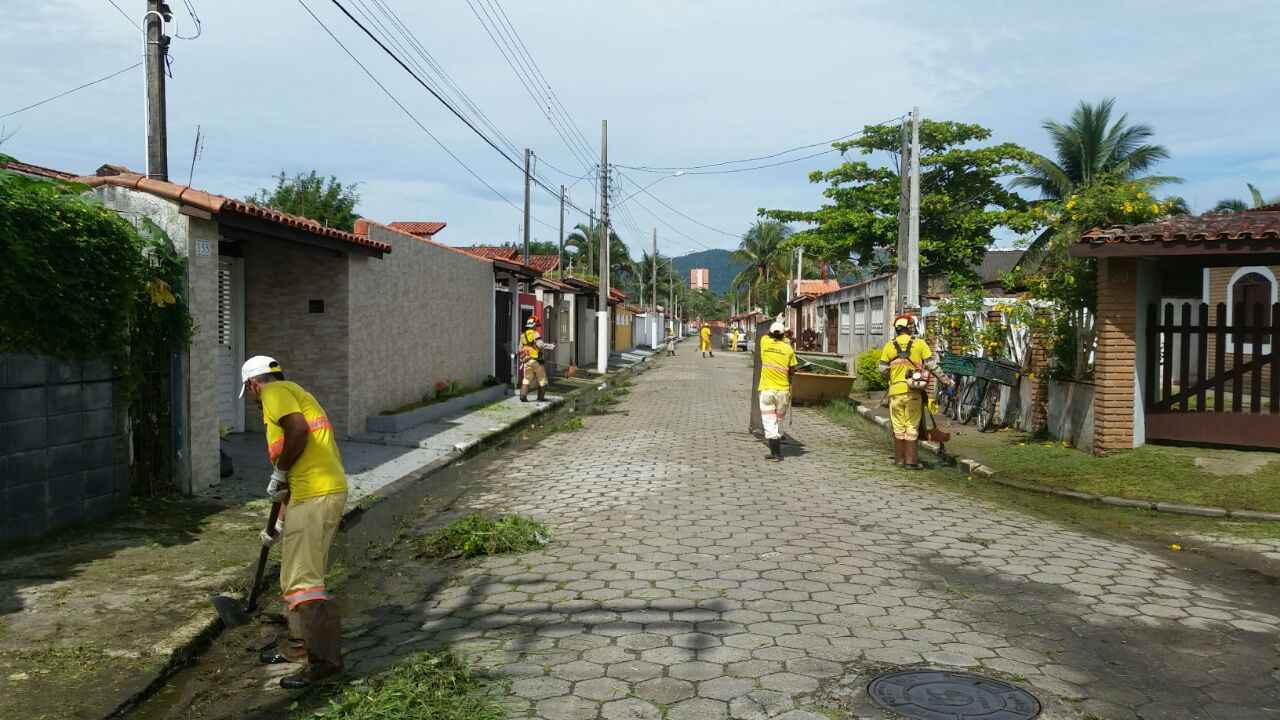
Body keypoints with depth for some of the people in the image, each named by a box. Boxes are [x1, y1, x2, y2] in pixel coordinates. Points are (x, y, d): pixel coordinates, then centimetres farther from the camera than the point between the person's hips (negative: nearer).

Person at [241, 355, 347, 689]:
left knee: (302, 580, -8)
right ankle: (299, 645, 33)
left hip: (316, 497, -10)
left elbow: (298, 430, -24)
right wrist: (279, 526, 35)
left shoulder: (275, 392, -1)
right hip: (325, 491, 10)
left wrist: (278, 473, -10)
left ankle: (325, 658, -6)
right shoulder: (295, 395, 28)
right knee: (295, 576, 21)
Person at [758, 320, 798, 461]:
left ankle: (776, 453, -7)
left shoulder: (765, 342, -1)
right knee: (779, 421, 16)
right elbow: (792, 371, -1)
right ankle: (776, 451, 25)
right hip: (783, 390, 1)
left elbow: (767, 334, 24)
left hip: (766, 389, -1)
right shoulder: (788, 348, -3)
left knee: (770, 423, -1)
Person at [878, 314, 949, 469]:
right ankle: (911, 460, 4)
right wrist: (944, 378, 11)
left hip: (896, 391, 1)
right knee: (912, 427, 4)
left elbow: (883, 369, 2)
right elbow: (932, 365, -1)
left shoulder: (889, 346, 1)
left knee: (899, 427, 10)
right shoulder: (920, 344, -2)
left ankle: (900, 459, 15)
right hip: (914, 392, -1)